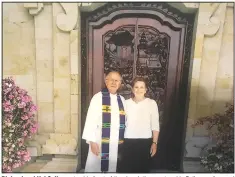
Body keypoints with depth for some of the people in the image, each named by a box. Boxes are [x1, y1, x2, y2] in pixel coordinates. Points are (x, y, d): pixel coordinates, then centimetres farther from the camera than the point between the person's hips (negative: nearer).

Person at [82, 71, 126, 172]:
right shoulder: (98, 97, -7)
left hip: (116, 142, 4)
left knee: (112, 167, 14)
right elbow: (90, 120, -10)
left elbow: (123, 121, 8)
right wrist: (92, 141, -13)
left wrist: (123, 140, 8)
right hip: (100, 141, -4)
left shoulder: (122, 100, 8)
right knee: (96, 168, 5)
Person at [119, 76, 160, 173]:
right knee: (125, 168, 8)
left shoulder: (152, 103, -5)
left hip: (145, 141, -1)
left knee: (142, 168, 12)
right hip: (128, 141, 2)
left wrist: (154, 143, -4)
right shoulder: (126, 103, 1)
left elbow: (155, 125, -2)